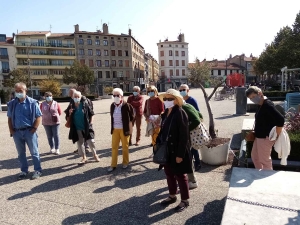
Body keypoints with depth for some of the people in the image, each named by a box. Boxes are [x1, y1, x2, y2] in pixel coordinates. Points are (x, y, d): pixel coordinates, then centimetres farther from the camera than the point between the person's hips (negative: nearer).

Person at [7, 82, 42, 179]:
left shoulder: (32, 102, -7)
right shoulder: (12, 104, 5)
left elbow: (38, 116, -6)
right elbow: (10, 118, 12)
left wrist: (34, 129, -11)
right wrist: (11, 130, 4)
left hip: (29, 131, -4)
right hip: (17, 132, 4)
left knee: (34, 152, 4)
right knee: (21, 153, 15)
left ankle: (37, 170, 16)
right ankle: (24, 170, 28)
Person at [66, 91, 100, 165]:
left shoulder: (85, 104, -6)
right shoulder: (71, 106, 0)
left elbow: (91, 113, 3)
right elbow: (68, 118, 5)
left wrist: (91, 122, -4)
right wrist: (69, 113, -15)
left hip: (86, 127, -2)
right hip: (77, 129, 2)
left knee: (91, 142, 3)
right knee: (80, 143, 10)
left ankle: (95, 155, 26)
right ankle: (84, 158, 24)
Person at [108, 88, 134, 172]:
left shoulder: (126, 105, -13)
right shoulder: (112, 105, 2)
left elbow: (130, 118, -6)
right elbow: (112, 117, 10)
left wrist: (130, 129, -6)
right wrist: (112, 128, 10)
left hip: (124, 129, -4)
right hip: (115, 129, 4)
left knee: (125, 147, 11)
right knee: (114, 147, 8)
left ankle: (125, 162, 28)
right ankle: (113, 165, 18)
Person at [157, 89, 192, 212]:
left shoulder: (180, 113, -18)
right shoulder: (165, 114, 6)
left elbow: (184, 136, -20)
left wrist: (180, 154, -21)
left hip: (177, 151, -7)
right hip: (167, 150, 8)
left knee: (180, 175, 7)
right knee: (169, 174, 19)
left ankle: (185, 200, 26)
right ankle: (172, 196, 39)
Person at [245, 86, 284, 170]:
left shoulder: (268, 105, -21)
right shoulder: (261, 105, 8)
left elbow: (280, 120, -29)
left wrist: (277, 135, -22)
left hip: (265, 137, -10)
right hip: (259, 136, 10)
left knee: (264, 160, 3)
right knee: (254, 156, 21)